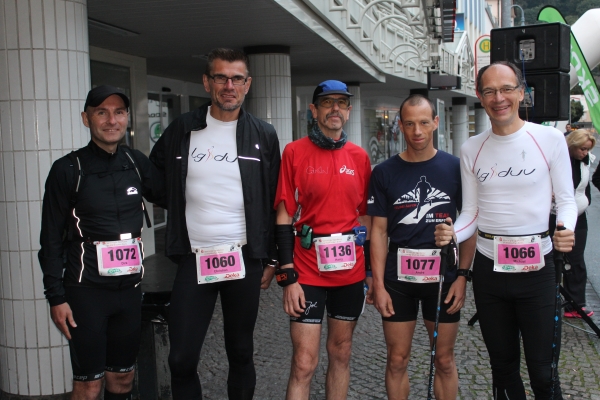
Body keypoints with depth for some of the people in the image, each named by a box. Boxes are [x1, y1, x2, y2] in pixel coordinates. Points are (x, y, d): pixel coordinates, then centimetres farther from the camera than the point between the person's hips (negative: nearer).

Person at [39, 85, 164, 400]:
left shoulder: (137, 163, 5)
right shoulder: (68, 169, -5)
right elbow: (51, 239, -4)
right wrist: (56, 297, -8)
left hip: (130, 287, 4)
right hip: (86, 289, -4)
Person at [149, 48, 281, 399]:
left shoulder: (263, 135, 2)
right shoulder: (182, 130, 3)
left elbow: (275, 203, 4)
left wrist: (272, 259, 2)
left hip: (244, 259, 0)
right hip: (194, 259, 1)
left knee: (241, 353, 12)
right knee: (182, 359, 2)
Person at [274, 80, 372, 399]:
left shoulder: (359, 156, 7)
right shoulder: (295, 152, -4)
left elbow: (366, 217, 12)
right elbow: (284, 217, -6)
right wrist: (288, 277, -12)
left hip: (351, 271, 4)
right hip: (307, 272, -4)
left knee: (341, 352, 15)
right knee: (304, 363, -3)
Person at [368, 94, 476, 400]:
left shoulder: (455, 168, 0)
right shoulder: (384, 173, 0)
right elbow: (379, 231, 1)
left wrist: (463, 276, -5)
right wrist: (378, 284, -4)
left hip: (444, 276, 0)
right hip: (397, 278, 0)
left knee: (444, 360, 10)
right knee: (397, 360, 8)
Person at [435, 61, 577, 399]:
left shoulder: (550, 139, -4)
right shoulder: (471, 149, 5)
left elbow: (566, 200, 0)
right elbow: (471, 212, 6)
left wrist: (566, 229, -21)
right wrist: (451, 234, -14)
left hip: (537, 269, -3)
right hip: (488, 270, 3)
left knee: (543, 373, 3)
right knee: (503, 365, 17)